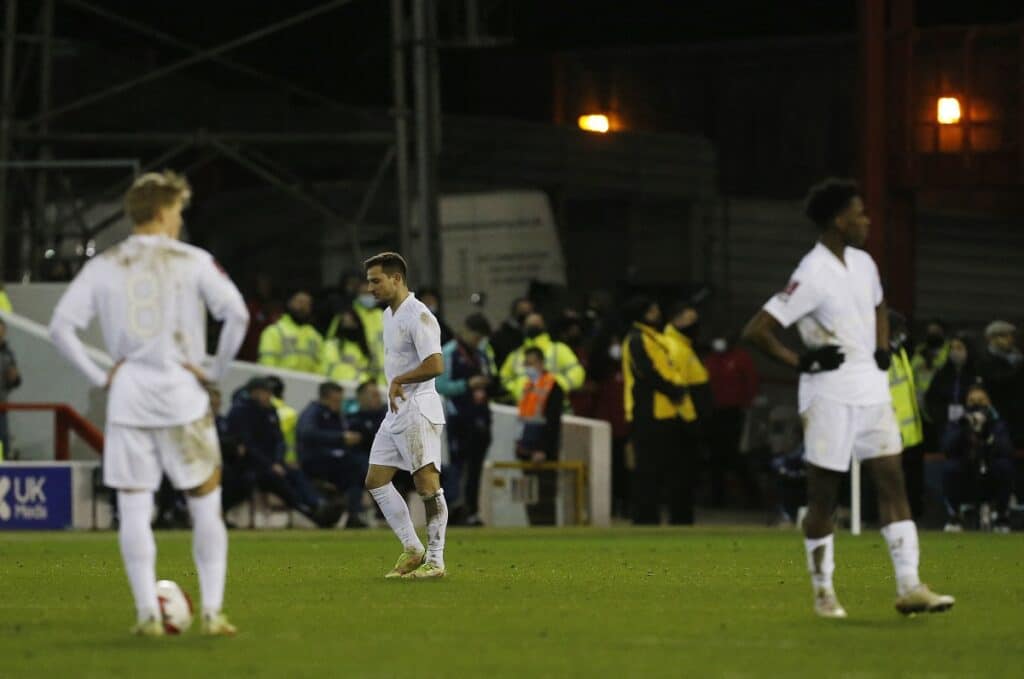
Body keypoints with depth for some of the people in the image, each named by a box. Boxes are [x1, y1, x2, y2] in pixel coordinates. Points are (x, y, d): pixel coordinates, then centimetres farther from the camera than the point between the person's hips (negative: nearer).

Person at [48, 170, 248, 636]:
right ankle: (212, 611, 3)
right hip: (182, 395, -2)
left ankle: (148, 613, 0)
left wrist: (97, 376, 2)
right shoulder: (192, 262, -2)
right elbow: (237, 313, -13)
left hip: (126, 397, 2)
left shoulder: (103, 267, 5)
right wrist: (217, 369, -3)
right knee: (206, 505, 8)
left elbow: (61, 326, -2)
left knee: (134, 508, 5)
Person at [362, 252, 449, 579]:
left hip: (418, 411, -10)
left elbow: (435, 365, -25)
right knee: (376, 481, 7)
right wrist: (394, 389, 11)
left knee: (427, 485, -8)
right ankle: (413, 550, 11)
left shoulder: (418, 316, -15)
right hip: (395, 413, 10)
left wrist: (399, 381, -14)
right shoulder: (389, 315, 16)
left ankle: (435, 560, -4)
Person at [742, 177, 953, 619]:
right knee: (823, 495, 1)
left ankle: (909, 587, -2)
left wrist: (882, 349, 14)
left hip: (871, 392, 7)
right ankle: (823, 593, 12)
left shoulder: (863, 264, 9)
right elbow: (756, 330, -18)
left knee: (892, 481, 0)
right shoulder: (813, 277, -16)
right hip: (829, 396, -7)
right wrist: (801, 363, -15)